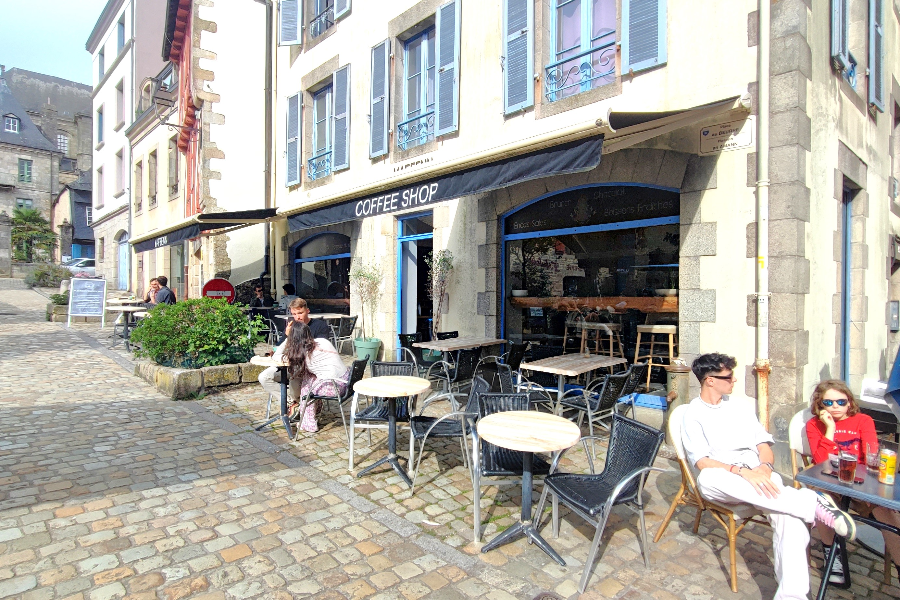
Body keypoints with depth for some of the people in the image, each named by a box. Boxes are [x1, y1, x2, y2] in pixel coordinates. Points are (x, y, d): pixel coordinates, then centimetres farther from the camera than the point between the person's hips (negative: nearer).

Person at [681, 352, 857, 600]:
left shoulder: (741, 406, 20)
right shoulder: (693, 414, 3)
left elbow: (764, 445, 15)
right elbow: (702, 462, -8)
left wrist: (764, 467, -9)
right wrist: (742, 472, -24)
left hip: (757, 475, 4)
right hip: (722, 479, -3)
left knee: (787, 511, -29)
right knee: (708, 477, -39)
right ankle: (812, 503, -35)